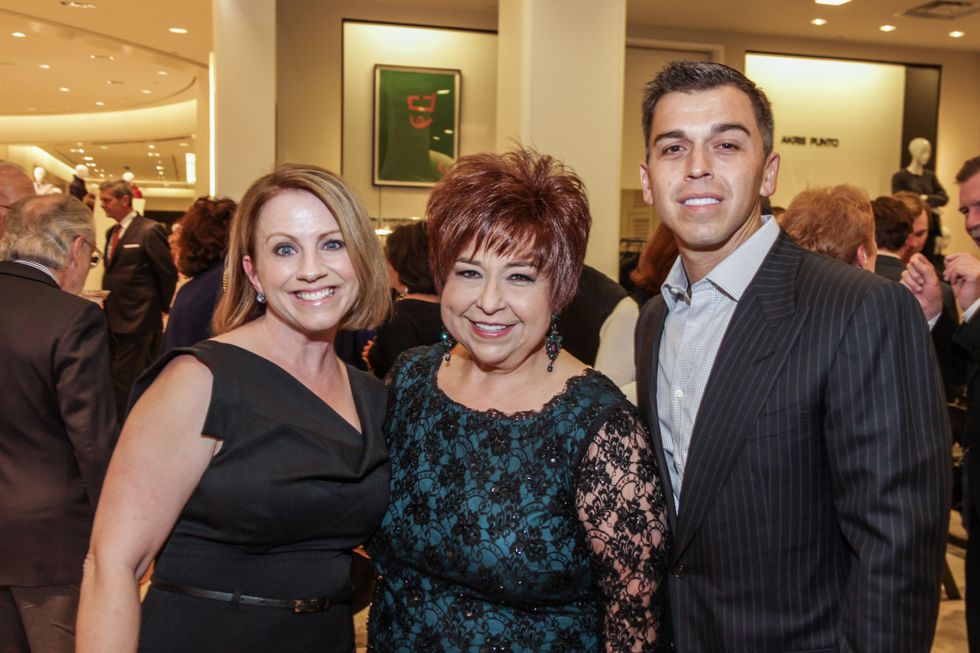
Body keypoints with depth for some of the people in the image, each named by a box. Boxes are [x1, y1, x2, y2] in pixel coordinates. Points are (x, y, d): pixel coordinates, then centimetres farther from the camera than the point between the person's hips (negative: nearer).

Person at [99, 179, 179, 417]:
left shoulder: (149, 231, -12)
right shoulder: (111, 233, 14)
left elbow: (168, 273, -10)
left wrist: (163, 309, -2)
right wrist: (107, 301, 7)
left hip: (137, 320, -8)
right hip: (113, 318, 8)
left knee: (125, 383, -6)